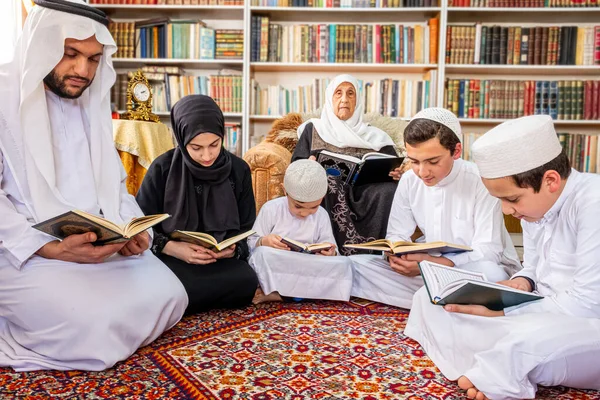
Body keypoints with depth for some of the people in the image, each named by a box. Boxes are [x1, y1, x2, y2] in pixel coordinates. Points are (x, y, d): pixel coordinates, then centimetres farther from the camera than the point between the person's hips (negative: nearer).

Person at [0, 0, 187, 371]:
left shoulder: (93, 103, 12)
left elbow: (114, 184, 14)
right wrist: (50, 248, -25)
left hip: (100, 244, 7)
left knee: (169, 297, -5)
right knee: (96, 329, -26)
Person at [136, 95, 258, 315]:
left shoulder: (238, 170, 0)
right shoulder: (162, 168, -6)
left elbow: (246, 230, 5)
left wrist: (232, 249, -18)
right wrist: (171, 247, -22)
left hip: (223, 259, 3)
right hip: (172, 258, -2)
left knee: (246, 281, -30)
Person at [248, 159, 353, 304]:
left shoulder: (322, 215, 5)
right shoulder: (271, 209, -3)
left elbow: (329, 247, 6)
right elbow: (251, 243, -1)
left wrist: (329, 252, -19)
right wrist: (264, 241, -24)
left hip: (308, 271, 4)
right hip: (272, 271, -4)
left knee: (343, 263, -25)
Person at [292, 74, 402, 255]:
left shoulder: (373, 135, 21)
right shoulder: (313, 129, 18)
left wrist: (398, 172, -12)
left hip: (365, 196, 1)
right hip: (324, 192, -1)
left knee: (390, 190, -29)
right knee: (326, 183, -35)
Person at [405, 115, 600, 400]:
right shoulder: (535, 203, 3)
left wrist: (499, 312, -25)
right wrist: (521, 283, -8)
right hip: (545, 312, 8)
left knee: (529, 339, -42)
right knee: (430, 299, 0)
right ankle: (498, 376, -18)